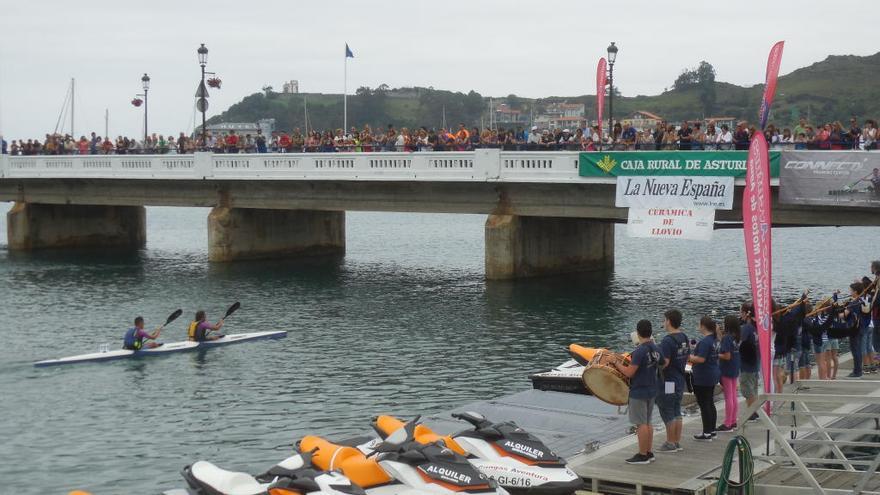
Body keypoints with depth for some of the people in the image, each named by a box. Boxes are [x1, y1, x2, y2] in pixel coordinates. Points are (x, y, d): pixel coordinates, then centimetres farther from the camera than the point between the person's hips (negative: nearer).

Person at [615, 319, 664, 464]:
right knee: (647, 423, 16)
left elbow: (629, 373, -22)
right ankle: (648, 453, 21)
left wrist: (616, 363, -8)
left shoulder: (640, 351, -21)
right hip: (651, 390, 8)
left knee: (641, 424, -2)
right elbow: (661, 365, 17)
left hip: (638, 392, -8)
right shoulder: (656, 349, 4)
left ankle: (642, 455, 2)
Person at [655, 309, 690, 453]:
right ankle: (677, 442, 20)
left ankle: (670, 444, 5)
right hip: (680, 380, 9)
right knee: (677, 413, 15)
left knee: (668, 415, 0)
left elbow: (664, 363, -25)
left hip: (668, 382, -9)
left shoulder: (667, 341, -21)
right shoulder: (684, 338, 7)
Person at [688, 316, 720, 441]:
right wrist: (693, 357, 15)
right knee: (710, 403, 16)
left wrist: (688, 357, -11)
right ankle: (712, 430, 23)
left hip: (703, 378, -10)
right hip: (713, 375, 10)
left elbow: (701, 359, -26)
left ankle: (707, 433, 0)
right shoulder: (714, 339, 9)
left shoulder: (705, 341, -21)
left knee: (704, 404, -3)